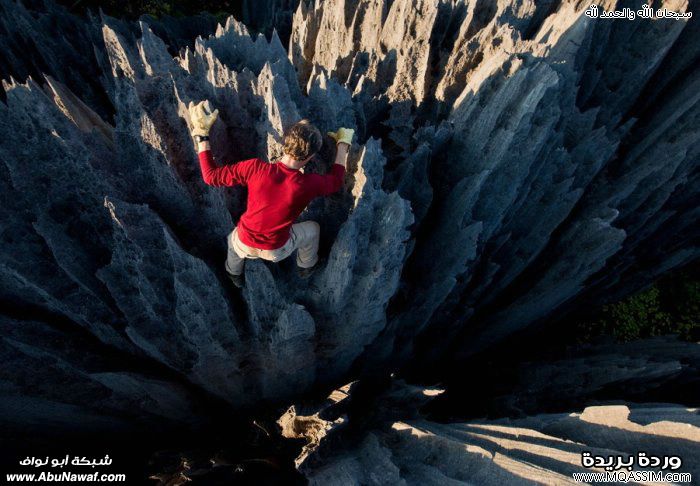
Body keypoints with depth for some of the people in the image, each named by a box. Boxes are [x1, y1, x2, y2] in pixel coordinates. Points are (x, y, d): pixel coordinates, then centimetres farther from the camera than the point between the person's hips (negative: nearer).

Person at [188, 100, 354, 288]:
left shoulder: (256, 168, -28)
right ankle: (306, 267, 55)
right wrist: (343, 144, 7)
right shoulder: (309, 184, -28)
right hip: (276, 250, -1)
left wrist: (201, 132, -11)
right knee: (313, 229, 29)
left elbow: (210, 175, -17)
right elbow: (336, 181, -4)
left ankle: (234, 275, 64)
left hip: (244, 245, 1)